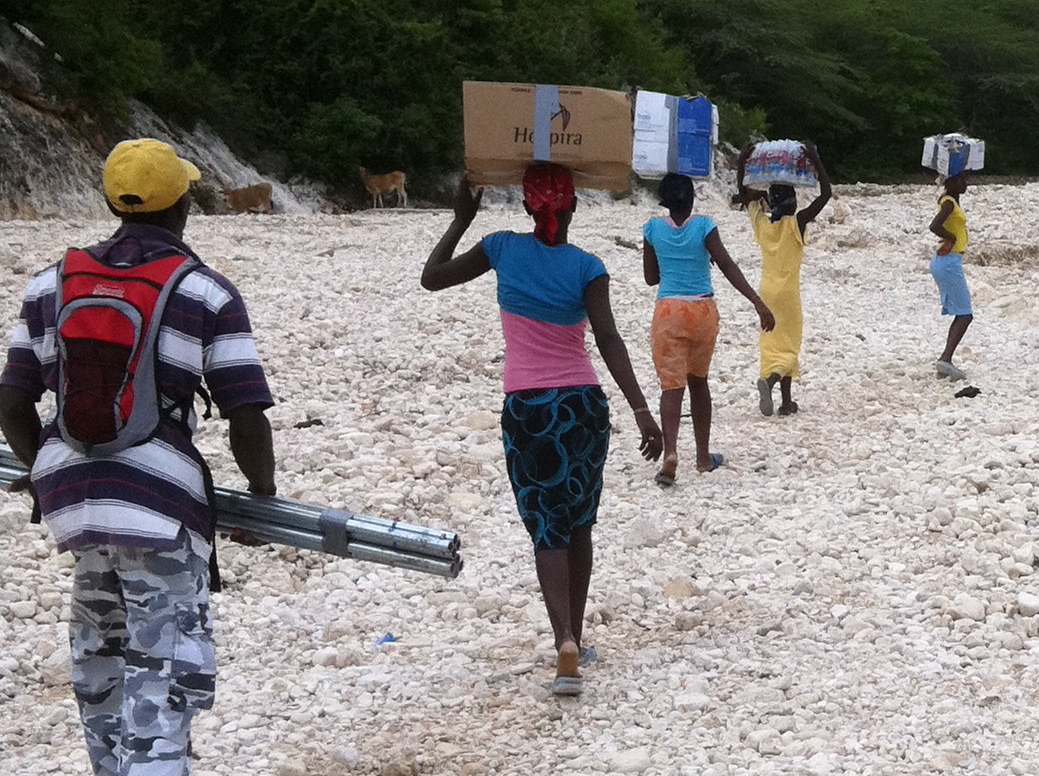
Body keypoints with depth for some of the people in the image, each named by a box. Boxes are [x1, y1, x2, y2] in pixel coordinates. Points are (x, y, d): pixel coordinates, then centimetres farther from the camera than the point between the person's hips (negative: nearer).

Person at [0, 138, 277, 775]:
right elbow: (248, 423, -7)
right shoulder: (208, 293, -2)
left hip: (69, 491, 5)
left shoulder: (52, 283, 10)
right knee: (164, 675, 0)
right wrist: (264, 495, 11)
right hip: (161, 500, -5)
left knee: (101, 651, 26)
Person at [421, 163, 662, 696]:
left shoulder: (503, 249, -1)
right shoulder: (586, 267, -5)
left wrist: (461, 220, 17)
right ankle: (573, 637, 23)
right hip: (584, 405, 0)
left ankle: (565, 642, -20)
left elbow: (431, 278, 8)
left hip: (526, 408, 0)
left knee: (547, 530, 1)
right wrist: (641, 411, -19)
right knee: (579, 524, 16)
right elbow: (608, 341, -15)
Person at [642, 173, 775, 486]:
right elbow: (727, 266, -12)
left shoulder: (653, 229, -1)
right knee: (698, 381, 18)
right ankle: (703, 456, 25)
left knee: (671, 385, -4)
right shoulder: (703, 226, -5)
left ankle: (670, 452, -28)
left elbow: (651, 277, 7)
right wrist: (758, 303, -14)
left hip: (668, 311, -1)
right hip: (703, 311, 1)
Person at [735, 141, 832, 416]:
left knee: (773, 343, 12)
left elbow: (743, 194, 11)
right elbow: (826, 193, -19)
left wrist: (741, 163, 7)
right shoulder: (797, 222, -14)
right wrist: (815, 160, -19)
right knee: (788, 345, 2)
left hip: (767, 290, 5)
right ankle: (770, 379, -28)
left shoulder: (761, 221, -2)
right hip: (788, 291, -4)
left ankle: (786, 401, 14)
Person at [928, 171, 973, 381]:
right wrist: (952, 238, -15)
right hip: (949, 262, -10)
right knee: (964, 314, -10)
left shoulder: (949, 200, 13)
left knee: (962, 315, 12)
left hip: (945, 262, 10)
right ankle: (945, 359, -19)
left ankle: (946, 363, 8)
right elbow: (935, 226, -30)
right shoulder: (949, 203, -15)